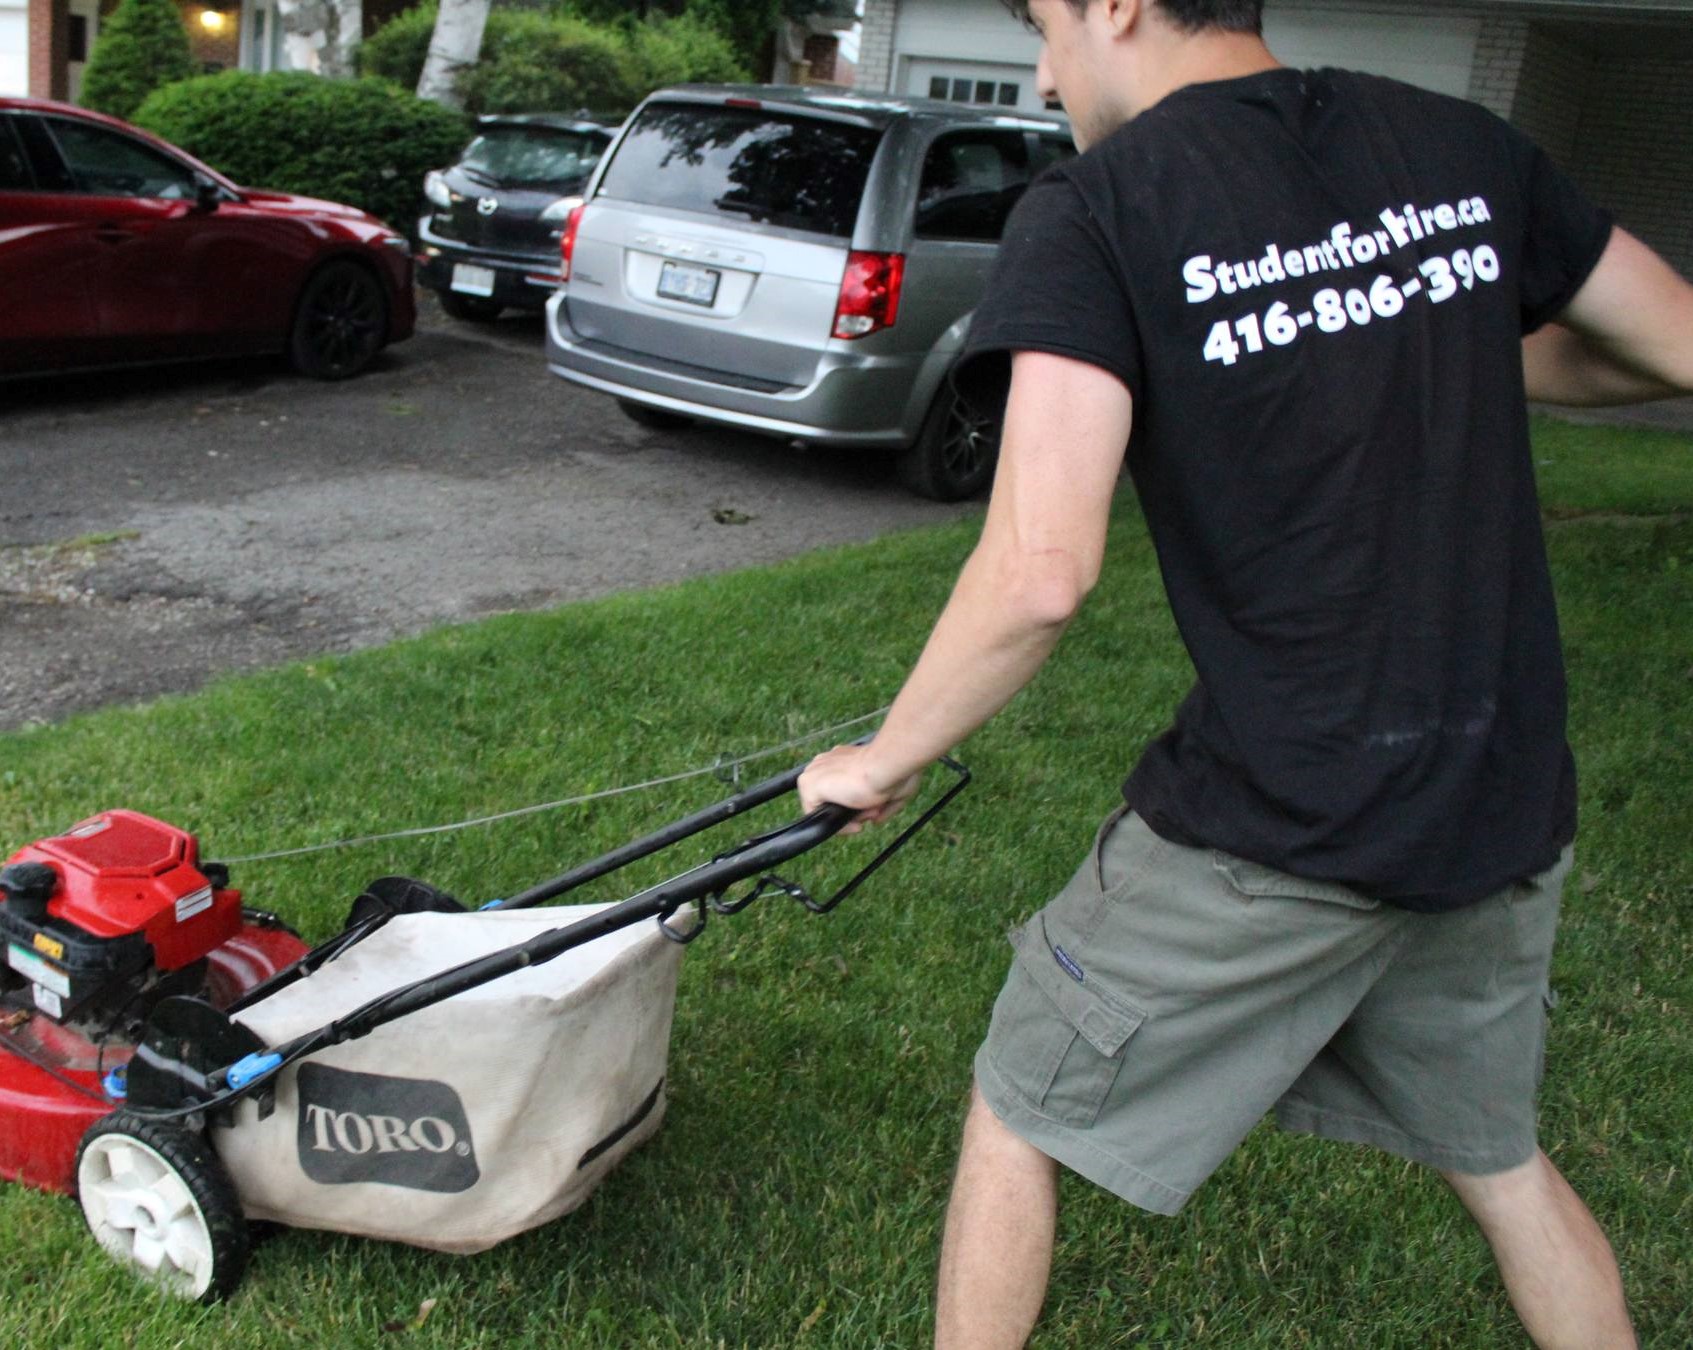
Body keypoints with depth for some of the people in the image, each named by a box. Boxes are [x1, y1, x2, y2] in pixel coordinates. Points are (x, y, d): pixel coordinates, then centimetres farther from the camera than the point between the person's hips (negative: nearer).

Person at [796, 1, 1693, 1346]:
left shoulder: (1099, 205, -13)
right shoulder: (1461, 147, 4)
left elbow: (1039, 572, -23)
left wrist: (882, 758, -8)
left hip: (1278, 822, -6)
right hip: (1505, 803, 6)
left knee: (1019, 1116, 17)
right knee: (1496, 1148, 29)